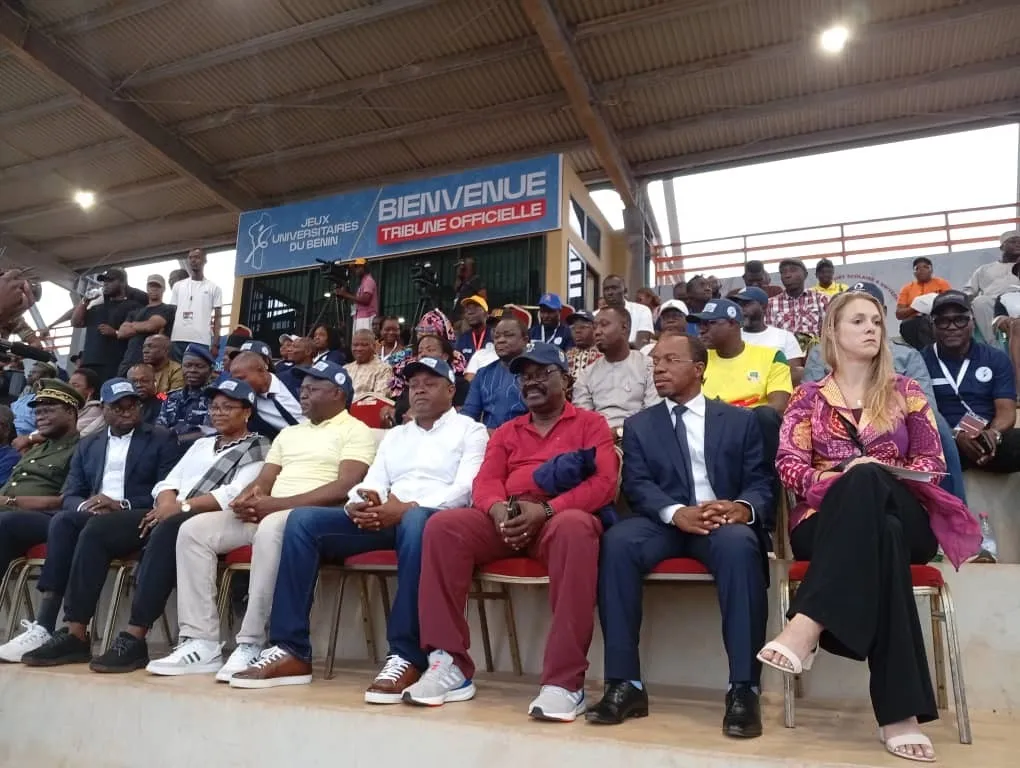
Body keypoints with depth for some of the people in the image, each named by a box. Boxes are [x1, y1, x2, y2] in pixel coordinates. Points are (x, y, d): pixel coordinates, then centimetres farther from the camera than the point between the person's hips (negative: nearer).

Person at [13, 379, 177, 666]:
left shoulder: (161, 439, 8)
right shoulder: (87, 446, 23)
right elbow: (69, 495, 14)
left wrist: (122, 504, -16)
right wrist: (84, 506, -10)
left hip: (140, 518, -4)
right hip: (93, 516, 4)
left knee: (95, 529, -34)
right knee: (62, 520, -29)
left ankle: (75, 634, -34)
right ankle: (45, 626, -34)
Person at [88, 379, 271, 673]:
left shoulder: (257, 448, 5)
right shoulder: (201, 444, 29)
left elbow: (235, 495, -11)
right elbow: (169, 481, 19)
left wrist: (182, 506, -17)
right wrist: (167, 503, -5)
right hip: (171, 516, 8)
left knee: (166, 532, -39)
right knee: (98, 530, -13)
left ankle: (134, 638, -37)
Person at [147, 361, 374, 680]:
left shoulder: (356, 431, 1)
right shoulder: (288, 433, 25)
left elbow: (344, 488, -14)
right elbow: (262, 482, 18)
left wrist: (277, 503, -18)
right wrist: (247, 498, -8)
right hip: (267, 514, 8)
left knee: (272, 529, -39)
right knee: (194, 529, -9)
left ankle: (251, 644, -29)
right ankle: (202, 642, -12)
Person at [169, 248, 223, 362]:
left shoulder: (213, 287, 8)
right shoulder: (178, 286, 16)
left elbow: (218, 317, 5)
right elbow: (171, 314, 16)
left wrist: (215, 344, -5)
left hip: (202, 342, -3)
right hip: (177, 340, 3)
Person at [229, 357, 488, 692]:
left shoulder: (470, 430, 11)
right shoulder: (394, 435, 29)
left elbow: (465, 489, -5)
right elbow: (373, 483, 17)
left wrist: (409, 508, -19)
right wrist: (358, 504, -9)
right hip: (386, 517, 6)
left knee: (416, 522, -42)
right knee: (302, 519, -15)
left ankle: (406, 657, -37)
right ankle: (291, 651, -16)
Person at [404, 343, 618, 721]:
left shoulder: (590, 424, 12)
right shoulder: (506, 431, 24)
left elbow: (603, 483, -3)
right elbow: (486, 480, 11)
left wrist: (545, 509, -19)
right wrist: (498, 508, -16)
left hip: (562, 516, -4)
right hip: (507, 518, 4)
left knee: (575, 530, -40)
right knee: (442, 525, -24)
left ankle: (565, 681, -34)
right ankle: (450, 665, -20)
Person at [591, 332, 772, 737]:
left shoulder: (740, 420, 15)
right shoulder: (638, 425, 15)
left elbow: (761, 483, 6)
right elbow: (637, 485, 1)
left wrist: (743, 508, -20)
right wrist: (676, 512, -21)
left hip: (725, 522, 0)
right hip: (664, 522, 1)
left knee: (739, 545, -37)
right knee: (617, 541, -32)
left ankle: (744, 689, -29)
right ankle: (625, 684, -25)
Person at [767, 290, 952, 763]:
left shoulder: (905, 392, 16)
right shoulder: (808, 397, 13)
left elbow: (933, 463, 10)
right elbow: (789, 466, 2)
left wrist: (874, 477, -10)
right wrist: (841, 477, -18)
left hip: (903, 518, 1)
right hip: (826, 521, 0)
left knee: (868, 480, -37)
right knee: (882, 538, -38)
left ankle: (807, 625, -48)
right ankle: (898, 711, -40)